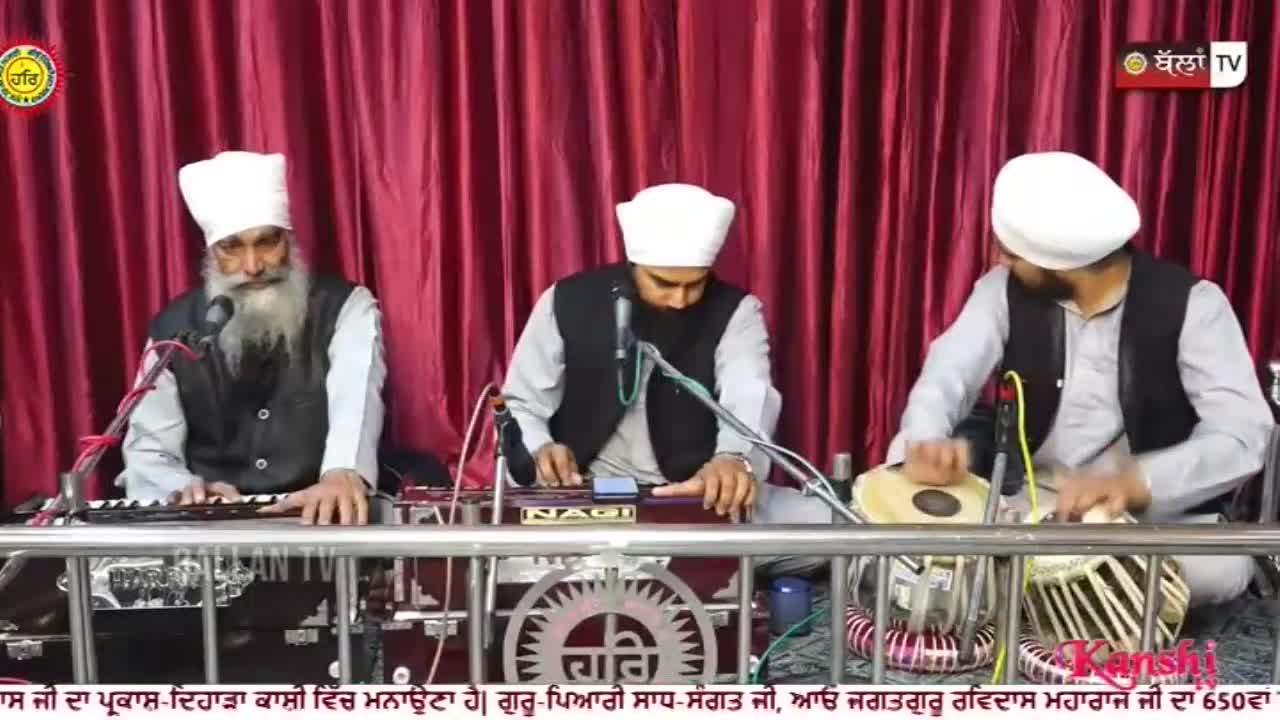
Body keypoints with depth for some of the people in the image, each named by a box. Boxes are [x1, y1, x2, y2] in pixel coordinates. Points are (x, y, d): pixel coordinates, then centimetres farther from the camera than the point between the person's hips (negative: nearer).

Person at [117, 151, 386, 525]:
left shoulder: (345, 308, -4)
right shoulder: (175, 327, 5)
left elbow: (354, 396, -24)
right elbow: (148, 450, 6)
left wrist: (344, 474, -45)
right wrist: (182, 489, -17)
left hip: (321, 516, -1)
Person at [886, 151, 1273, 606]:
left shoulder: (1190, 304, -14)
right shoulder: (1005, 291, -4)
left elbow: (1244, 436, -21)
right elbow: (948, 374, -14)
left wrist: (1134, 481, -40)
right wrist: (924, 442, -39)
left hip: (1161, 506, -1)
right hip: (1036, 499, 2)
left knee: (1218, 569, -33)